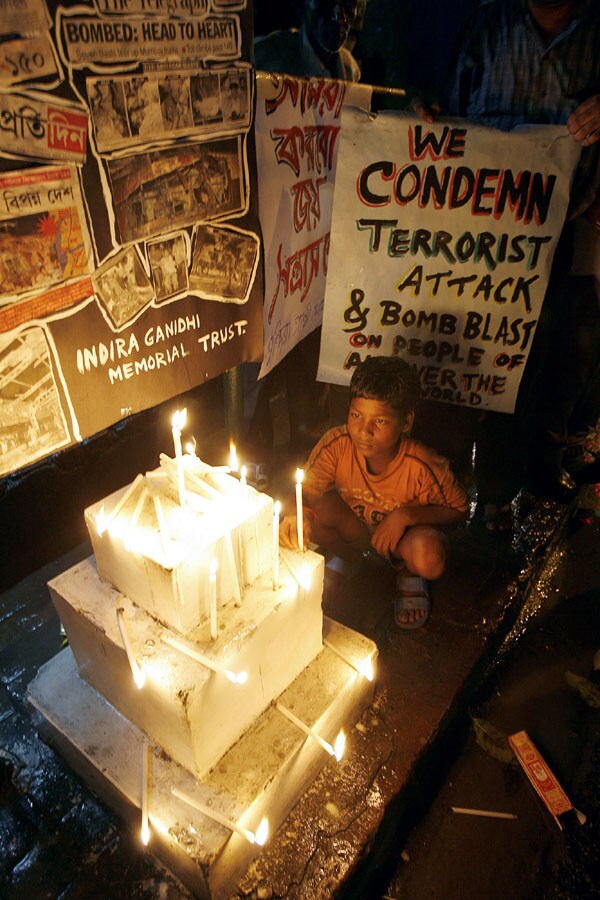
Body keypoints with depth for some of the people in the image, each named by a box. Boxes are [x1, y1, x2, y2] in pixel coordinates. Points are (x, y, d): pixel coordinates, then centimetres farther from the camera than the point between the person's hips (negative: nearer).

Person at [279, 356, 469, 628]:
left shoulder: (422, 466, -31)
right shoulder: (337, 444, -28)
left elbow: (459, 510, -15)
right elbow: (306, 493, -22)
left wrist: (406, 515, -30)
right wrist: (298, 515, -46)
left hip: (405, 534, -2)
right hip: (353, 525, 2)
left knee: (429, 560, -35)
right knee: (318, 507, -29)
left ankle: (408, 572, 4)